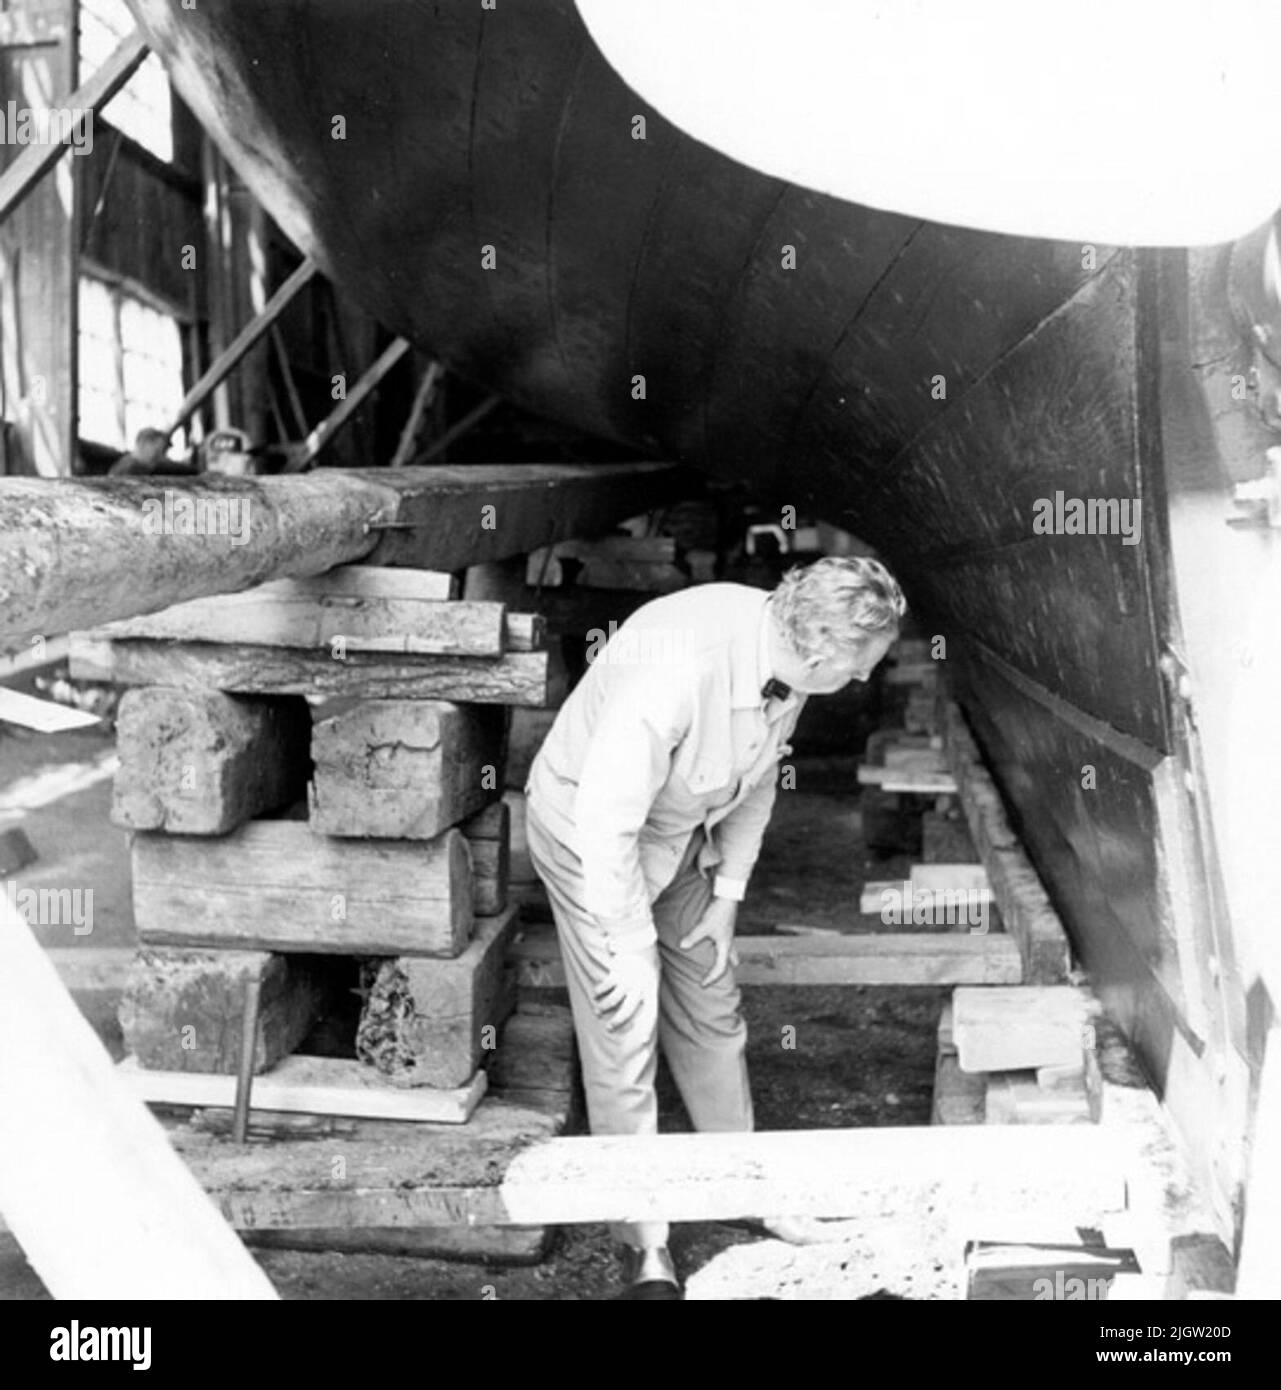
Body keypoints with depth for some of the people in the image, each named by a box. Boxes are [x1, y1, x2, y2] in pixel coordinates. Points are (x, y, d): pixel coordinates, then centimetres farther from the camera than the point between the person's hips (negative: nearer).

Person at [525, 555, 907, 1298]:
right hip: (588, 830, -7)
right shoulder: (679, 666, -39)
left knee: (712, 1012, 16)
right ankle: (647, 1246, 13)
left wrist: (729, 893, 3)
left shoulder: (786, 661, -14)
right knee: (627, 1032, -3)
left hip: (679, 835, 7)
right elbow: (607, 819, -34)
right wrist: (629, 947, -25)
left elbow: (756, 780, 4)